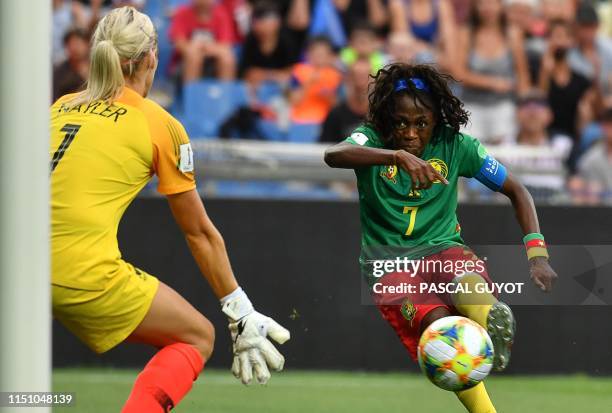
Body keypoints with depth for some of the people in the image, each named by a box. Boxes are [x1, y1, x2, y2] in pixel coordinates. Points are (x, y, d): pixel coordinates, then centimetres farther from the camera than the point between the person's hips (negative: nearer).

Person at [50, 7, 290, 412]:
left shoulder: (61, 106, 17)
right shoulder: (160, 125, 8)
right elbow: (200, 233, 13)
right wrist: (241, 314, 21)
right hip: (87, 273, -4)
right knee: (198, 337, 15)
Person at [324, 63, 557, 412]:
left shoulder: (455, 145, 2)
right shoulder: (374, 139, -3)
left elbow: (516, 190, 9)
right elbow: (334, 155, -28)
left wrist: (537, 254, -4)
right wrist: (397, 155, -42)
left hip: (441, 248, 2)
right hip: (388, 259, -2)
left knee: (466, 276, -39)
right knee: (438, 321, -33)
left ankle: (493, 324, -70)